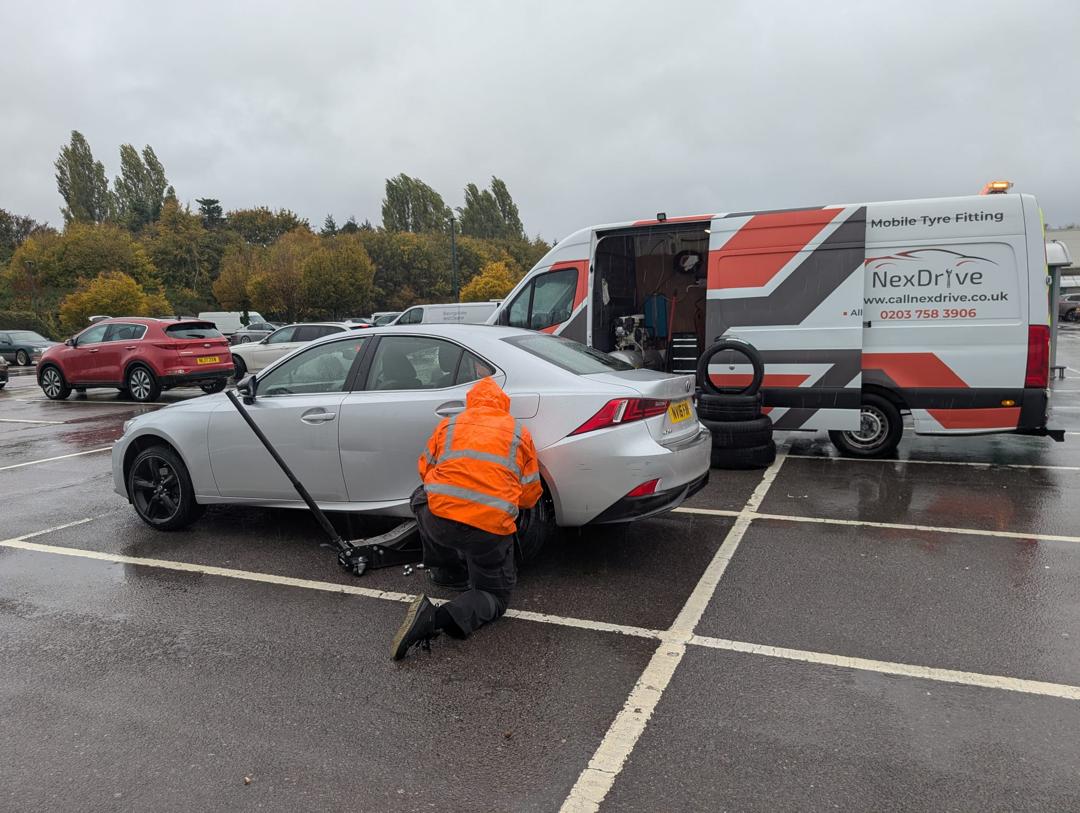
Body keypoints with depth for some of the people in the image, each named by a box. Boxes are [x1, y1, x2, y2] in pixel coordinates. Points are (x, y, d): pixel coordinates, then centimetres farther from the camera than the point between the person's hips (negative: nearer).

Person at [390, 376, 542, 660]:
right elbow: (530, 495, 14)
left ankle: (443, 570, 34)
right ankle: (439, 619, -10)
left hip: (439, 521, 2)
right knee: (495, 594, 17)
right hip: (491, 530, -1)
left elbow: (425, 470, 22)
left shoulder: (448, 425, 14)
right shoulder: (519, 433, 12)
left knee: (422, 498, 34)